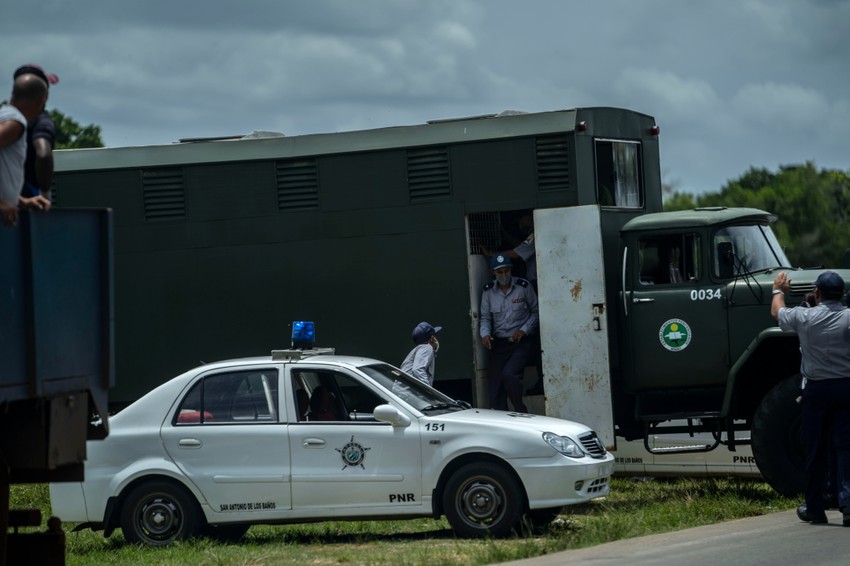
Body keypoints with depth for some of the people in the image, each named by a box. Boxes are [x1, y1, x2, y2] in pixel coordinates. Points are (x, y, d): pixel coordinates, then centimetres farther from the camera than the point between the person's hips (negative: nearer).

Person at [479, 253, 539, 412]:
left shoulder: (523, 287, -4)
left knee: (509, 374, -24)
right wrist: (485, 334, -11)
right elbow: (485, 317, 9)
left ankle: (520, 410, -6)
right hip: (498, 343, 4)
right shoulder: (488, 291, 5)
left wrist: (524, 330, -10)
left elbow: (535, 312, 3)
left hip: (520, 342, -4)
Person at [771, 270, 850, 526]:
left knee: (816, 450, 8)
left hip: (816, 389, 0)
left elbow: (777, 313, 17)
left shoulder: (804, 317, -3)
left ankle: (814, 509, 15)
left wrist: (778, 290, 35)